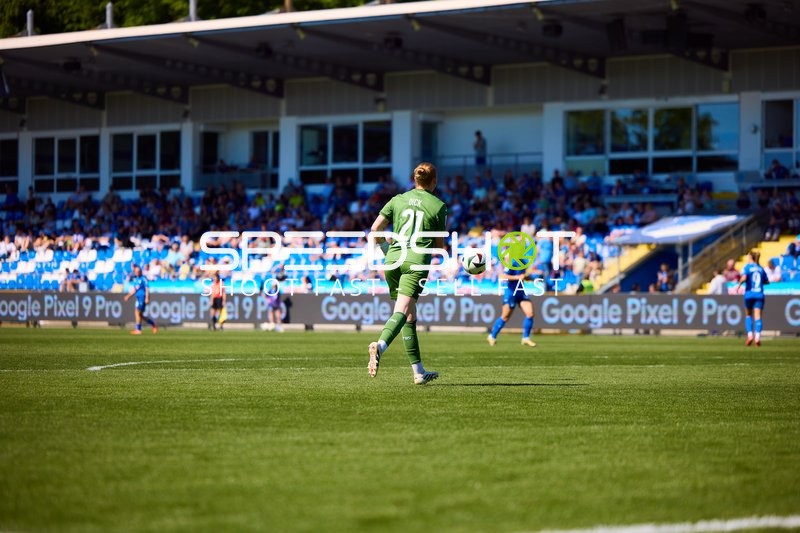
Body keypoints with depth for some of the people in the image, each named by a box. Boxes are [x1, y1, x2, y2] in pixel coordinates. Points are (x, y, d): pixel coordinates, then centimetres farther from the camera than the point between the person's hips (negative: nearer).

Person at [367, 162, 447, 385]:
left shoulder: (398, 200, 15)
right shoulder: (438, 205, 8)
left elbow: (375, 229, 10)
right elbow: (439, 244, 10)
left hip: (393, 259, 4)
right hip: (417, 260, -4)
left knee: (410, 316, 12)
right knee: (402, 311, -17)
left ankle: (419, 372, 14)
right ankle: (380, 345, -46)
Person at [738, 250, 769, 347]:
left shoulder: (747, 267, -2)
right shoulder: (761, 269, 11)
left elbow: (744, 278, -19)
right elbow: (766, 281, 18)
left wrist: (739, 284, -2)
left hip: (749, 294, -2)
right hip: (759, 295, 2)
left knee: (748, 315, 16)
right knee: (757, 317, -4)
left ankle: (750, 335, 1)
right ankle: (757, 336, -20)